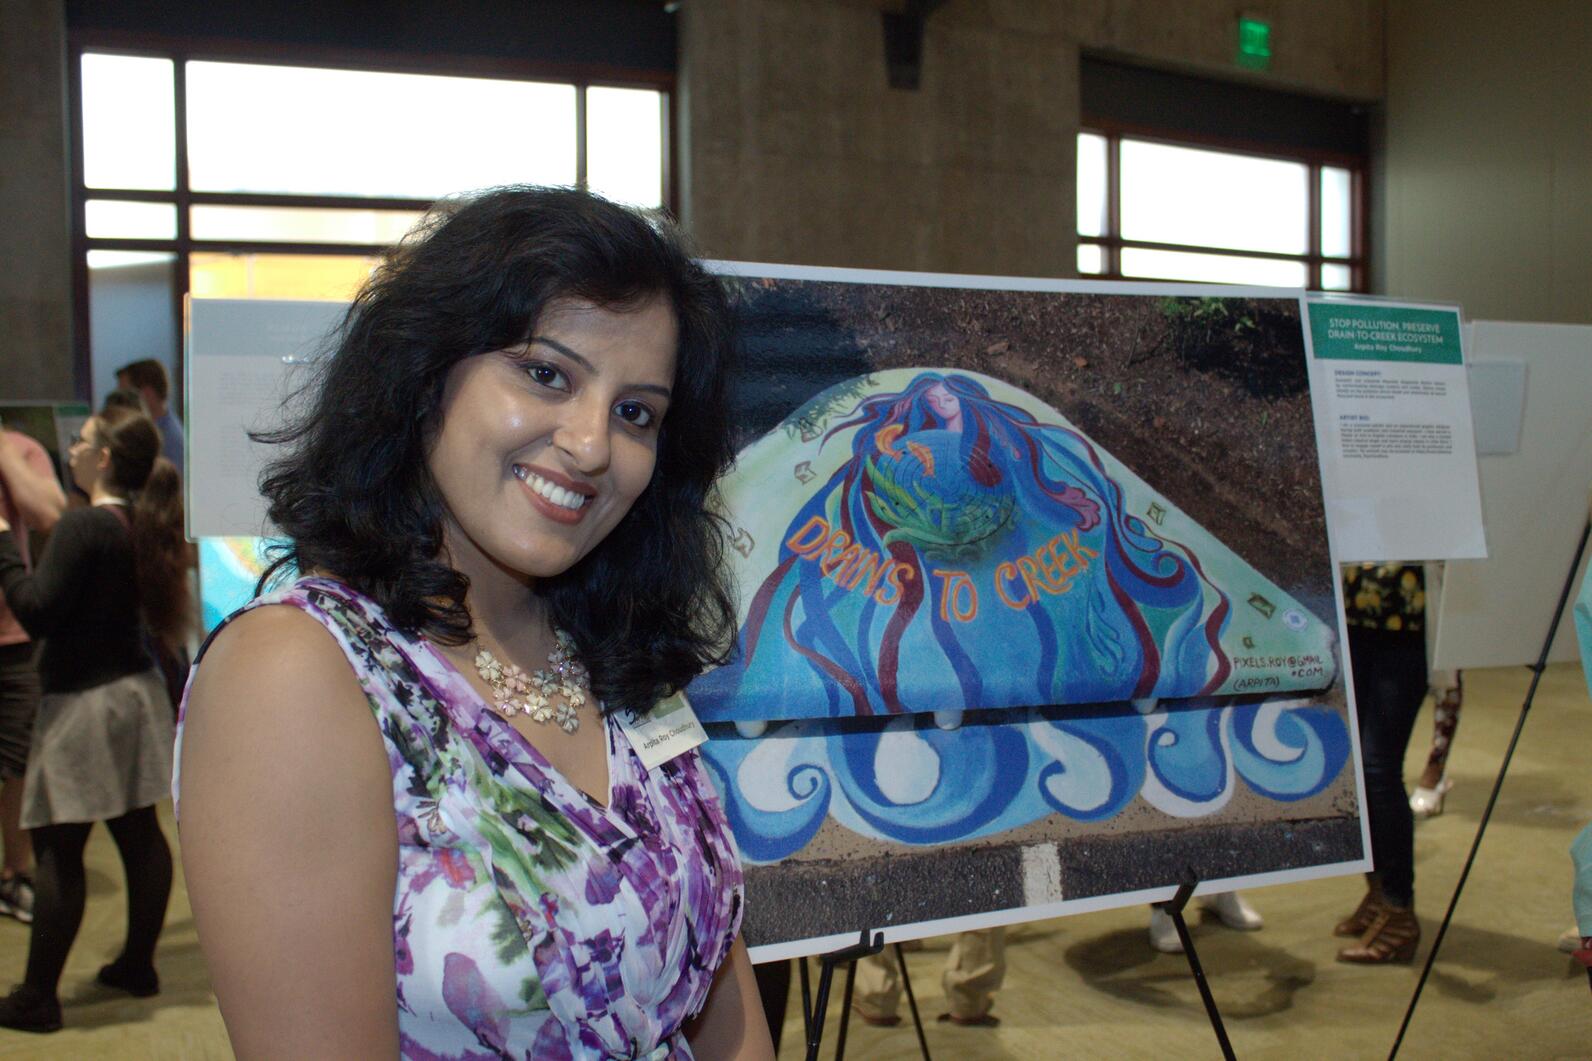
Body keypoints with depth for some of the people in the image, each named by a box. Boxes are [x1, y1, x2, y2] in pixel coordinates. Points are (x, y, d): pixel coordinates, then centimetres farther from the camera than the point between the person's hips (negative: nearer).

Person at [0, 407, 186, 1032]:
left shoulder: (82, 526, -17)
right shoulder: (142, 524, 7)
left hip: (85, 702, -8)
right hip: (137, 692, 8)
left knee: (58, 850, -1)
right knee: (140, 832, 13)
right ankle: (138, 966, 24)